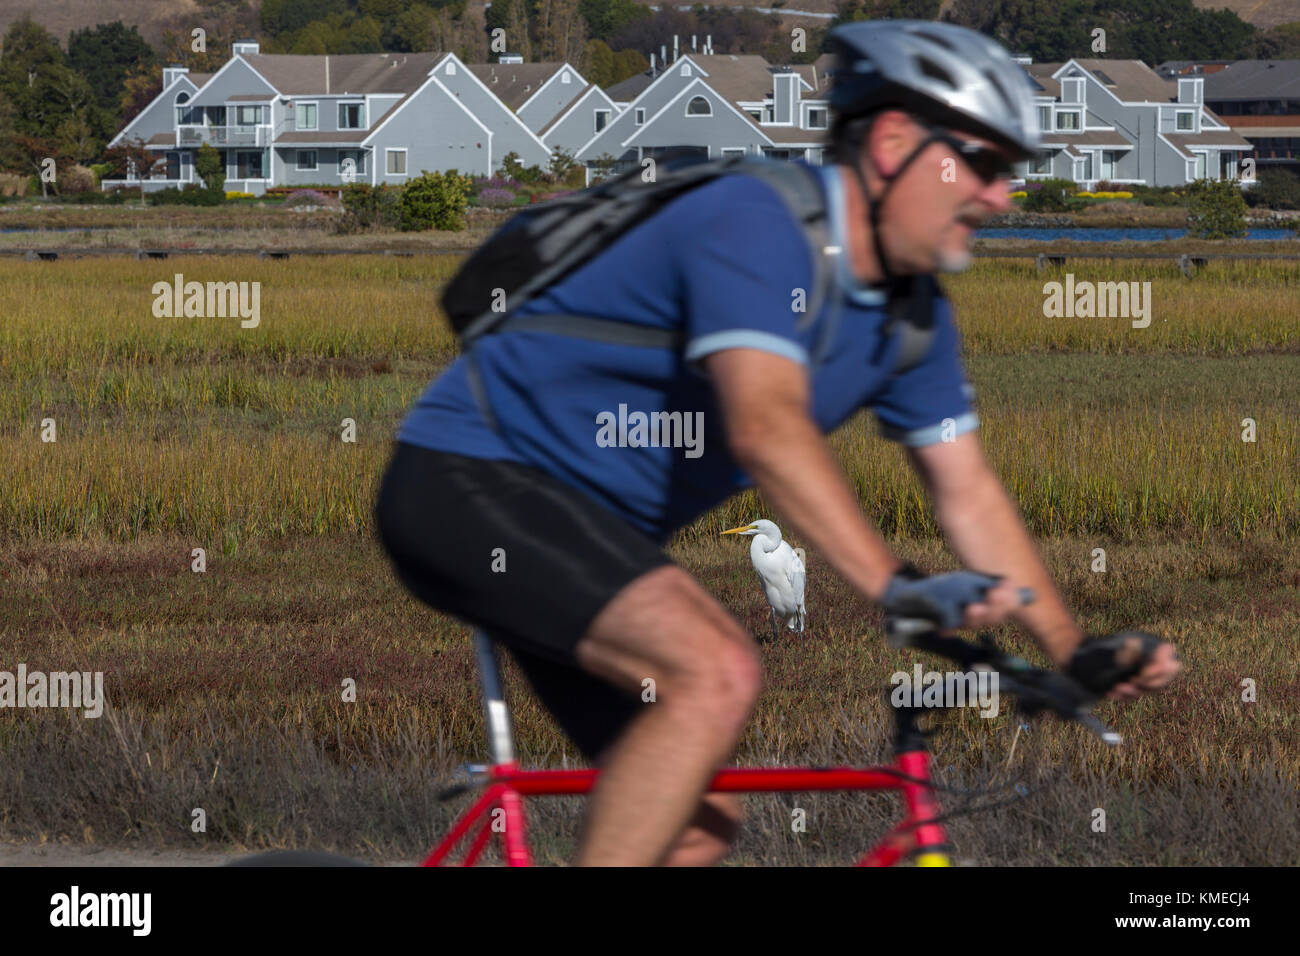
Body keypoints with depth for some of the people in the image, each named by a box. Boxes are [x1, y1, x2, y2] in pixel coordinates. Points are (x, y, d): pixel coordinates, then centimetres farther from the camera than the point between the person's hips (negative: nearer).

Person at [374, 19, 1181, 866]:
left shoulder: (910, 318, 4)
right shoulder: (754, 225, -24)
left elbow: (968, 493, 8)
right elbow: (766, 427, -38)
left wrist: (1074, 650, -4)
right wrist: (895, 588, -47)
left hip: (590, 527, 10)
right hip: (471, 481, -10)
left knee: (702, 819, 4)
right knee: (717, 673, -29)